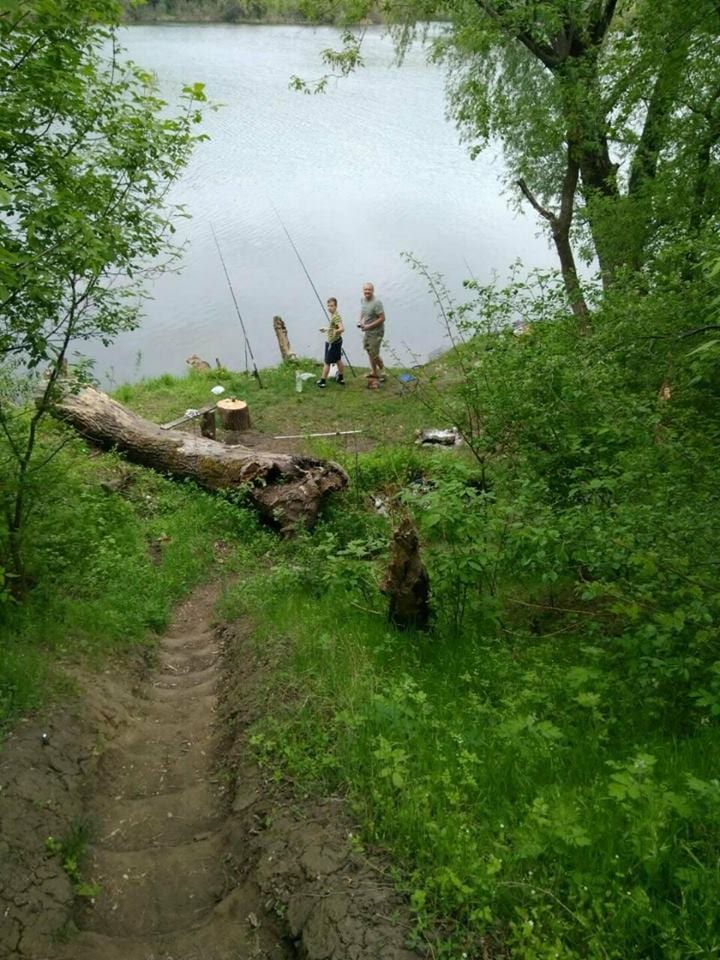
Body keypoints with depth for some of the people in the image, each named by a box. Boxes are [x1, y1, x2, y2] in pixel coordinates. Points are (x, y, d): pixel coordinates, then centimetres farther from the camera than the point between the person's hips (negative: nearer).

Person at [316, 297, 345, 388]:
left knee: (327, 362, -2)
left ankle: (322, 382, 5)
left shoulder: (336, 316, -24)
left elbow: (342, 328, -37)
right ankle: (341, 378, 28)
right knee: (338, 360, 18)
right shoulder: (332, 315, 6)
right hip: (336, 341, 10)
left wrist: (336, 331, -56)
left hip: (333, 342, -10)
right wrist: (326, 329, 33)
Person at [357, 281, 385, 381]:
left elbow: (382, 318, -23)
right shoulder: (363, 300, 2)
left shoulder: (377, 303, -24)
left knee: (374, 354, -3)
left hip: (376, 332, -8)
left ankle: (382, 372, 19)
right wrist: (360, 321, 1)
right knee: (369, 351, 19)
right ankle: (374, 372, 36)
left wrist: (368, 326, -24)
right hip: (367, 331, 9)